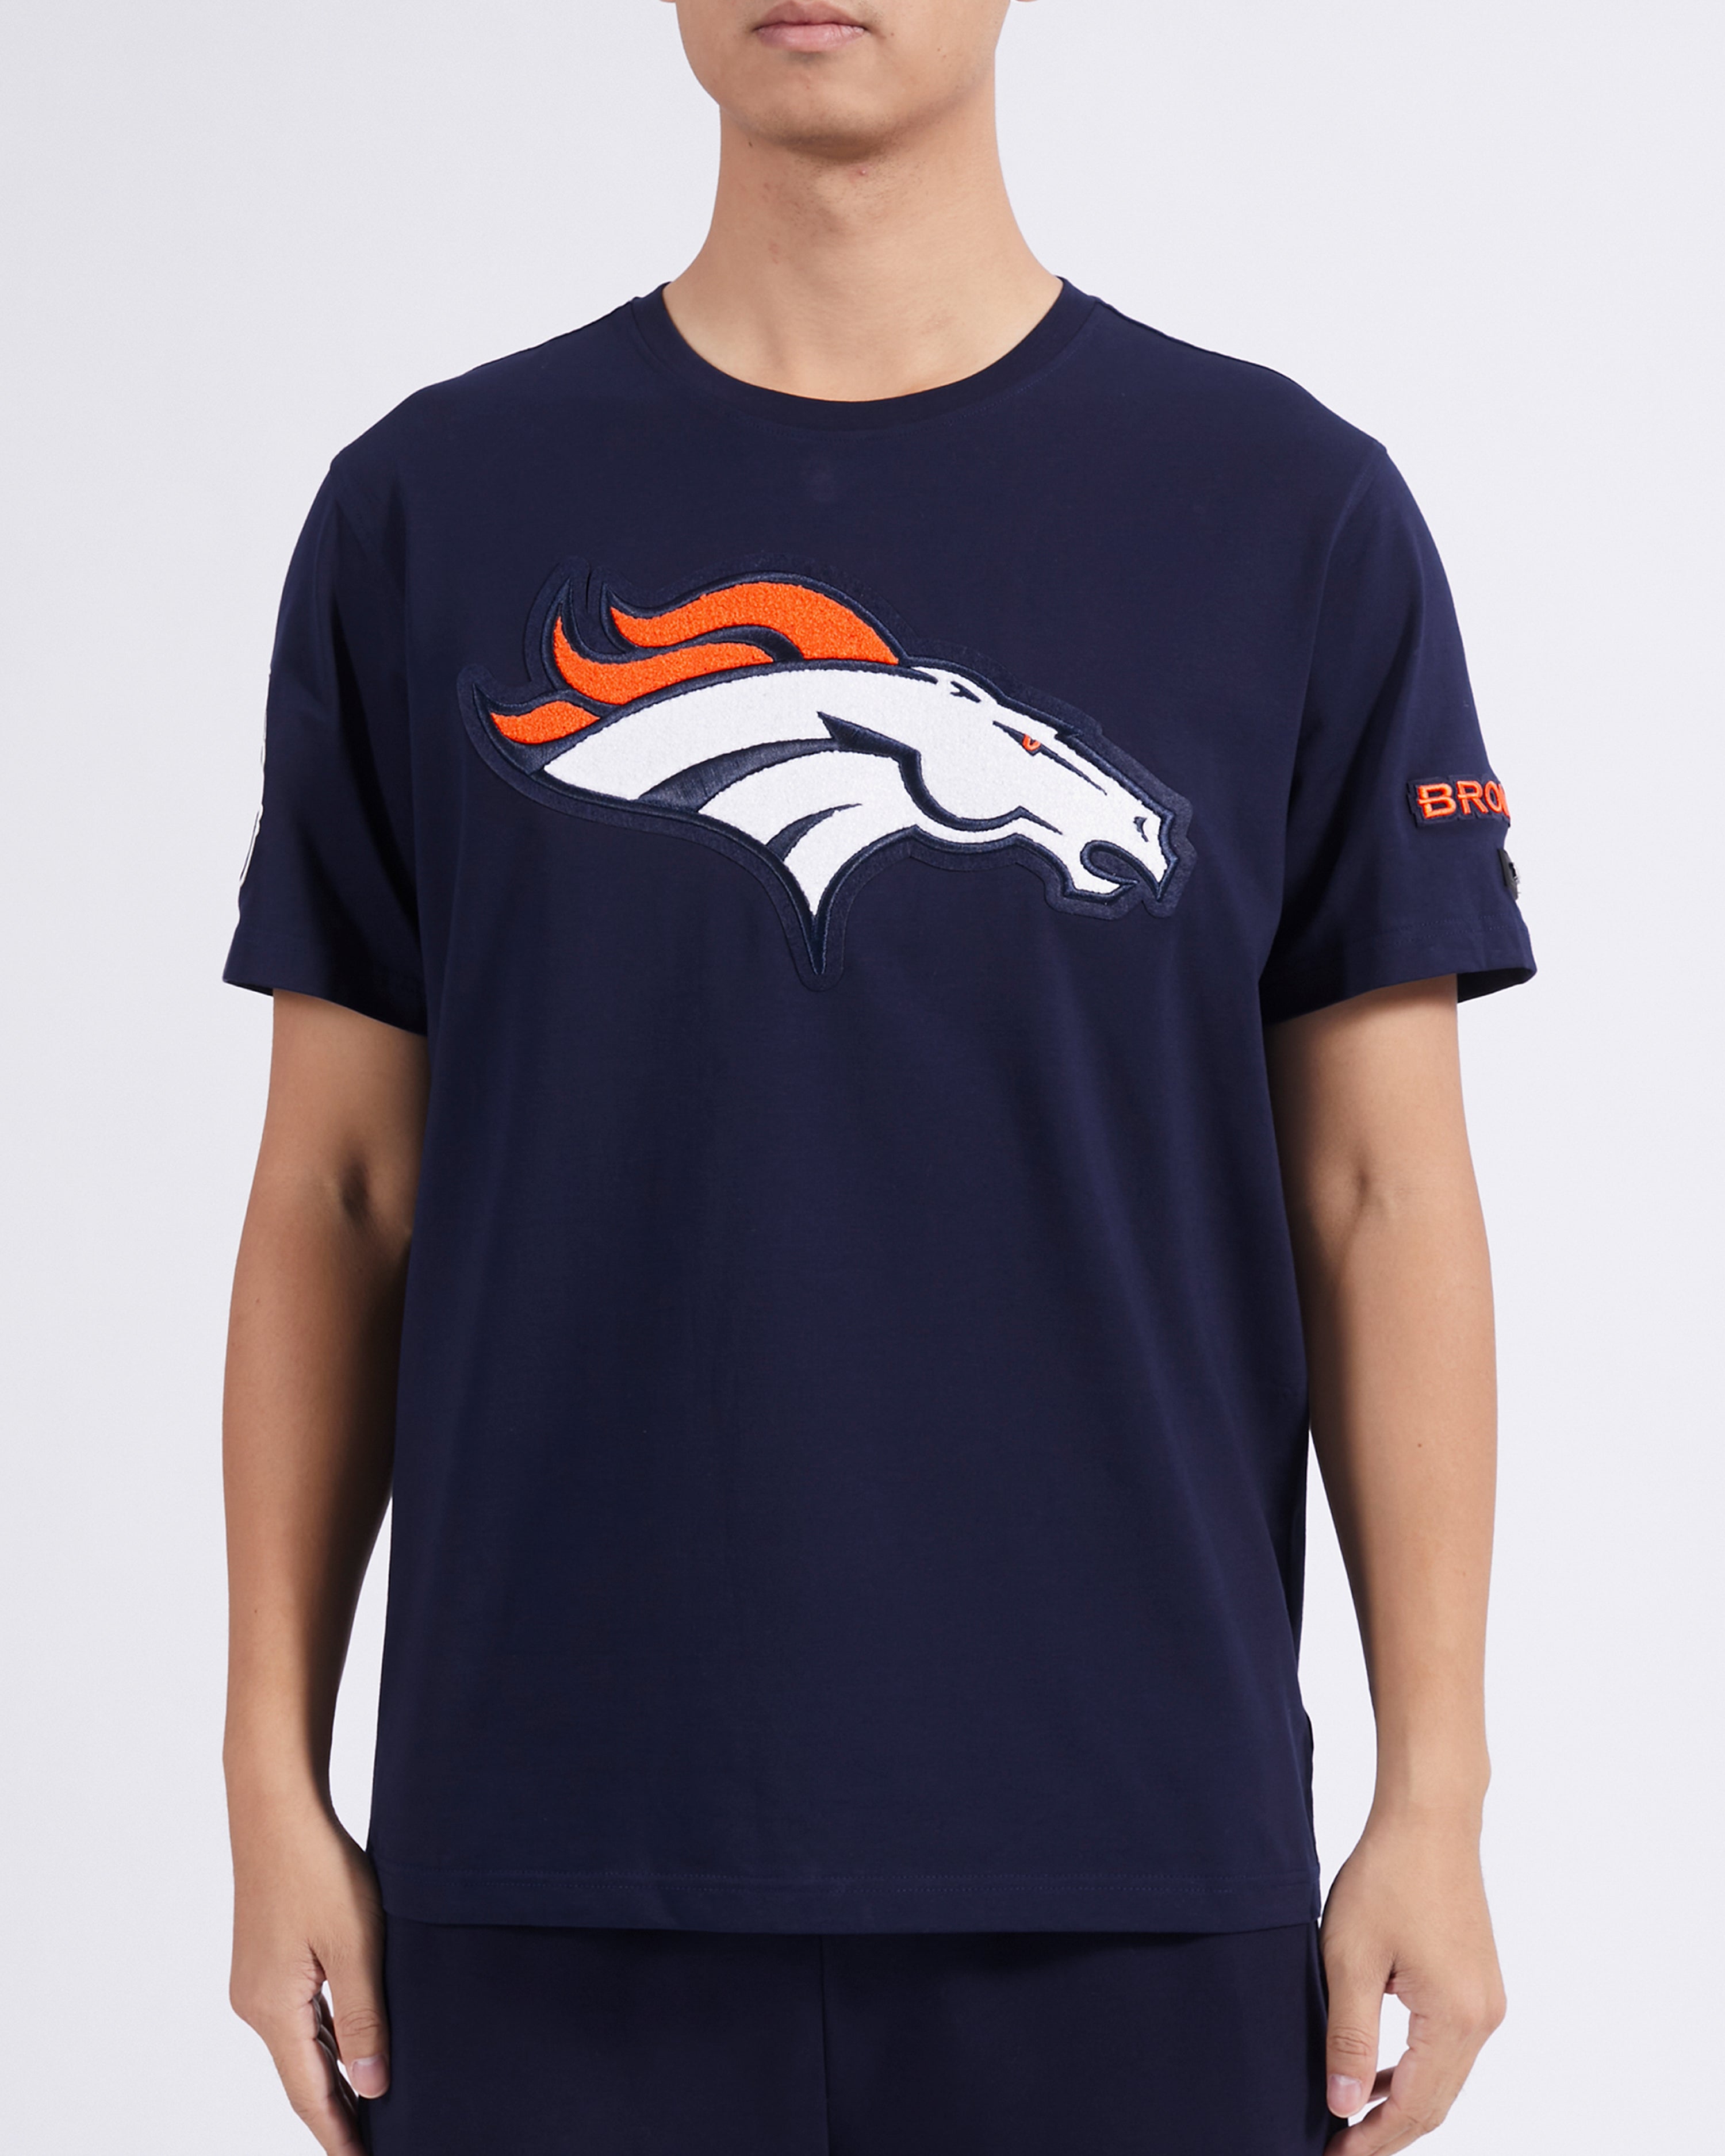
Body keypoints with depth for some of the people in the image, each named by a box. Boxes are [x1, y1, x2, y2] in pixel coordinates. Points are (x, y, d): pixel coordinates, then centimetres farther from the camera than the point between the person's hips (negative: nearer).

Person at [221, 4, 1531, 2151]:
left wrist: (1436, 1800, -1)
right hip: (552, 1875, 1)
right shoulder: (433, 510, 4)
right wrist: (274, 1775, 3)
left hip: (1126, 1874, 0)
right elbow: (337, 1188, 6)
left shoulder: (1289, 514, 2)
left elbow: (1376, 1195, 2)